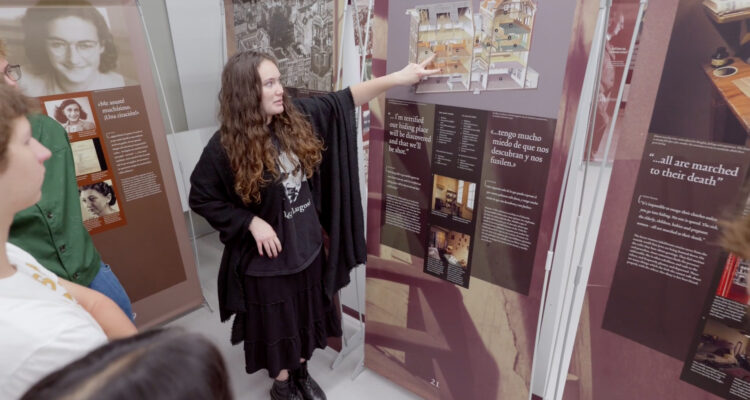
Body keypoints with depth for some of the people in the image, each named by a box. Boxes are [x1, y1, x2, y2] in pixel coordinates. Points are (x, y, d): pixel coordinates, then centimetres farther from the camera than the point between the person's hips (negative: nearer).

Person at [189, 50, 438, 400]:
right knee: (276, 325, 17)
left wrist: (398, 78, -9)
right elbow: (200, 198, -11)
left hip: (308, 246, 5)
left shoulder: (298, 118, -6)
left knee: (305, 317, 24)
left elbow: (344, 99, -3)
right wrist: (251, 221, -19)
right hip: (266, 258, -5)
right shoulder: (226, 146, -19)